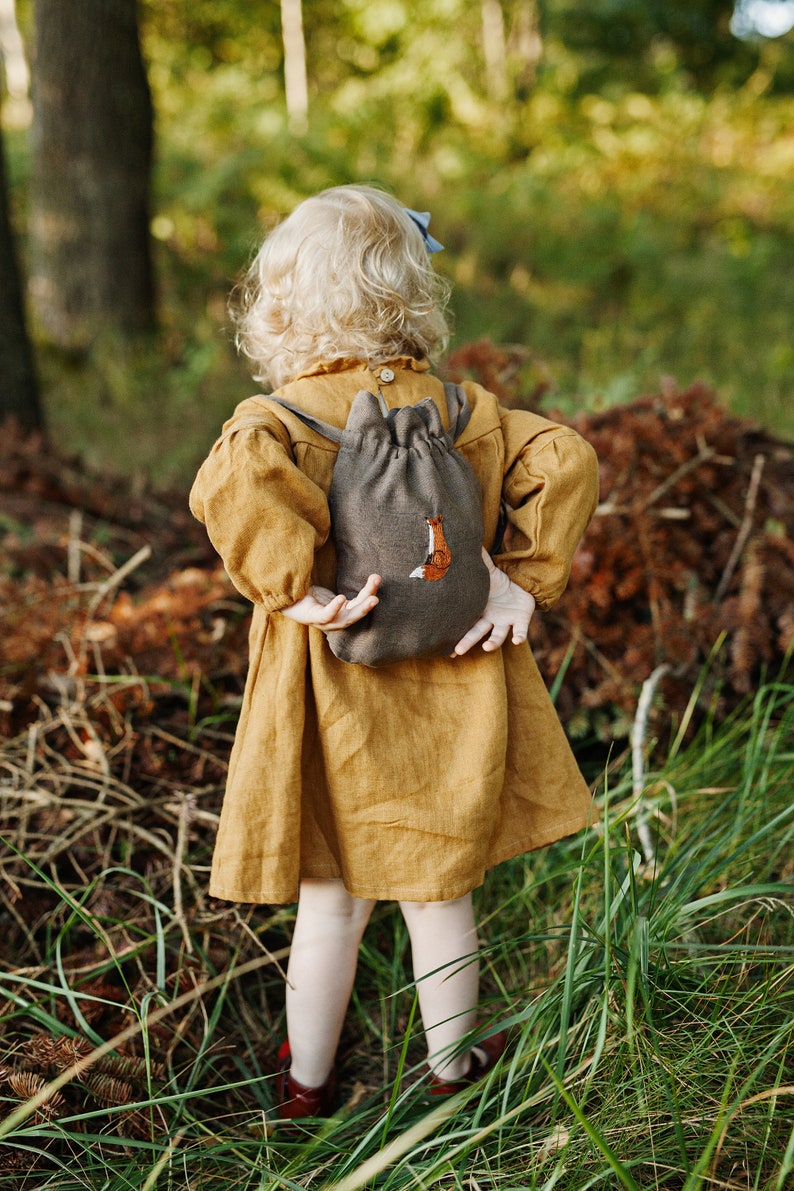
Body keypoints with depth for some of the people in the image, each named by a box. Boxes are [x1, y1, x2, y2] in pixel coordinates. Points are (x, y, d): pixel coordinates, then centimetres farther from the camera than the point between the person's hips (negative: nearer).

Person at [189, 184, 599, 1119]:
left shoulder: (281, 417, -14)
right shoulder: (460, 408, -4)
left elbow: (232, 481, -35)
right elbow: (564, 460, -9)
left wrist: (297, 587, -25)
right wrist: (523, 581, -6)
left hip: (335, 706, -2)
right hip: (448, 707, 2)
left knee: (331, 899, 15)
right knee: (440, 892, 18)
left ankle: (306, 1080, 33)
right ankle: (452, 1063, 37)